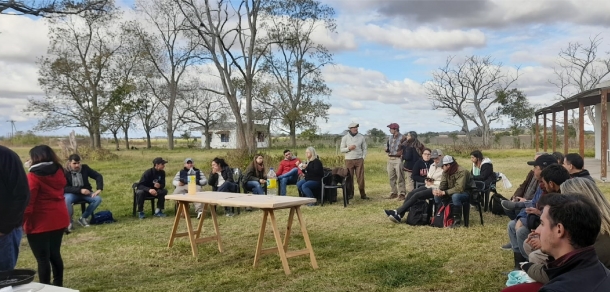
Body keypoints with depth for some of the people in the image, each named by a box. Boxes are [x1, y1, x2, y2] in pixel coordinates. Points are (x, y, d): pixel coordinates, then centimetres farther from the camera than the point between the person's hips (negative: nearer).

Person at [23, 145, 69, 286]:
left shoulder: (34, 175, -14)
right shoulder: (58, 171, 5)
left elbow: (28, 201, -16)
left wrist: (23, 222, -11)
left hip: (41, 222, -7)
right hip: (59, 219, 7)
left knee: (42, 258, 1)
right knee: (55, 254, 17)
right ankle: (58, 285, 25)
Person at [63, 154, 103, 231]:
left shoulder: (85, 168, -4)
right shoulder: (65, 172, -13)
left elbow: (98, 176, -2)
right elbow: (65, 188, -18)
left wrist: (99, 189, -17)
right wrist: (80, 190, -28)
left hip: (85, 192, 4)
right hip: (72, 194, -3)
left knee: (98, 199, -23)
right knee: (67, 199, -38)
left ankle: (83, 218, -9)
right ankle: (69, 221, -17)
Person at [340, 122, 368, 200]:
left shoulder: (361, 137, 5)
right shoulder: (345, 138, 2)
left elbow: (364, 148, 10)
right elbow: (342, 149, 3)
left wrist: (363, 158, -1)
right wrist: (349, 148, -15)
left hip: (359, 160, 1)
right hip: (349, 160, -1)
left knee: (361, 177, -3)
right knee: (349, 178, 0)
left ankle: (362, 194, 2)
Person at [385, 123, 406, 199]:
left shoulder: (402, 138, -9)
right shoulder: (390, 137, 13)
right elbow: (387, 146, 21)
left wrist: (402, 154, -20)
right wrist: (387, 149, 0)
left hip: (398, 159, -7)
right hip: (390, 159, 7)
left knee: (400, 178, -5)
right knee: (391, 177, 11)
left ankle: (402, 194, 1)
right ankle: (394, 193, 20)